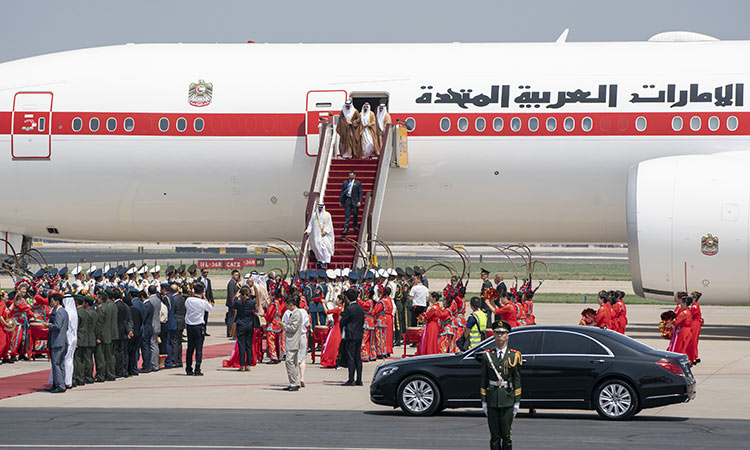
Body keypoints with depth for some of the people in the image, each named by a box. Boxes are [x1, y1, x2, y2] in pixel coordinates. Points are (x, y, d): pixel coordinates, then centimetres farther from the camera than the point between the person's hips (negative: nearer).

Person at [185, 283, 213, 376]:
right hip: (199, 327, -4)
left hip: (189, 326, 4)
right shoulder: (203, 302, -13)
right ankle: (197, 370, -6)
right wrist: (205, 298, 7)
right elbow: (210, 308, 4)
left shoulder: (188, 300, -3)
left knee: (190, 348, 13)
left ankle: (188, 369, 18)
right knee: (199, 349, -1)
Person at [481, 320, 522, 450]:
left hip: (508, 400, -1)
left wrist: (517, 402, -1)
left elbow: (517, 380, 3)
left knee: (506, 435, -1)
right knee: (494, 436, 3)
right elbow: (484, 379, 8)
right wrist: (484, 401, 3)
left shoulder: (514, 356, 4)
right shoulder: (487, 355, 7)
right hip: (492, 400, 1)